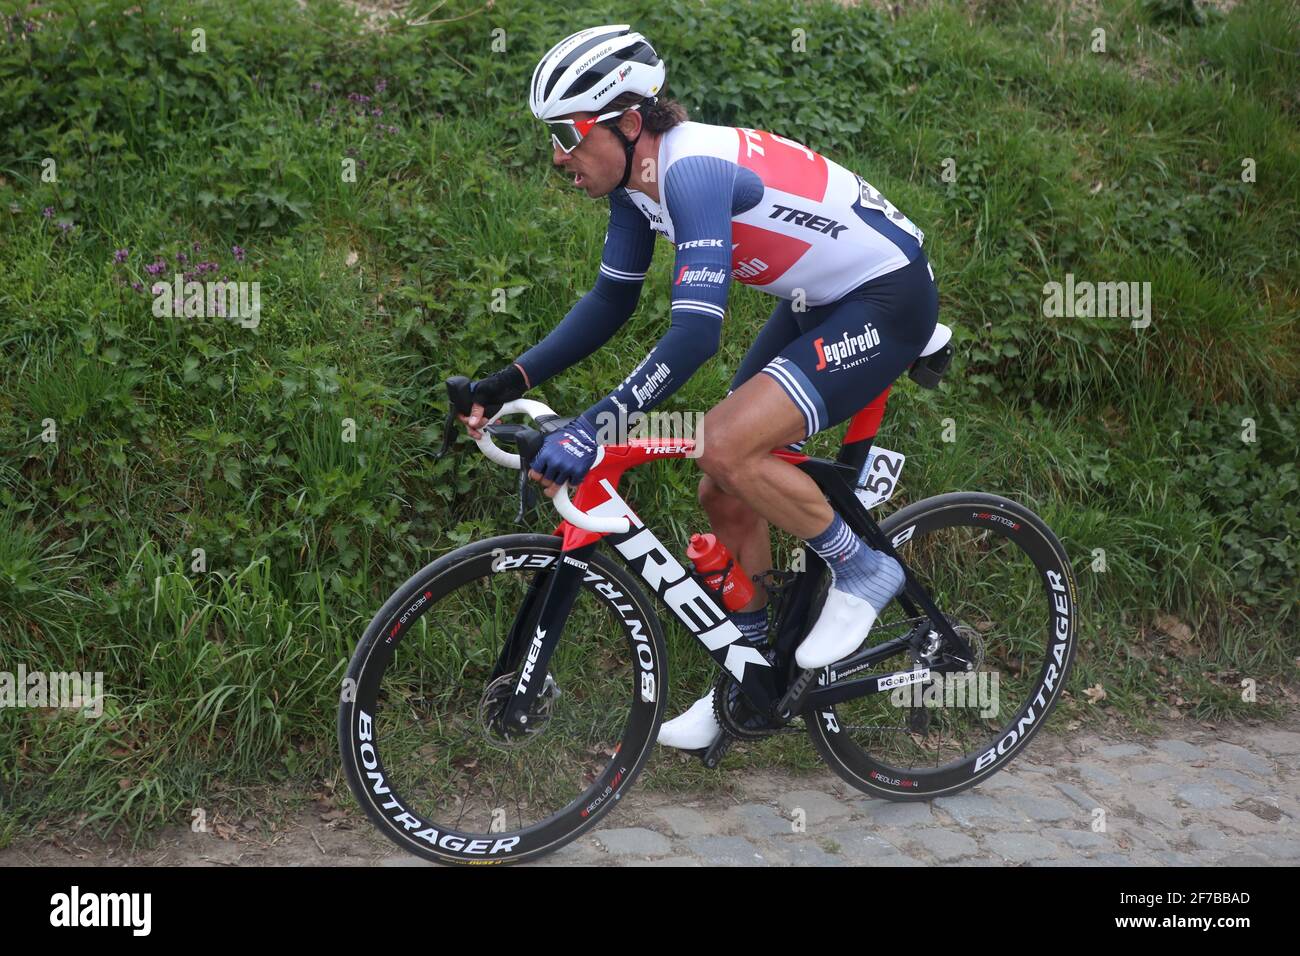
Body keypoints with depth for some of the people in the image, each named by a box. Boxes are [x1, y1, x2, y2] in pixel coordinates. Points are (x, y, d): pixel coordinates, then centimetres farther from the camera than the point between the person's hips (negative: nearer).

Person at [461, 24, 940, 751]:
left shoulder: (695, 168, -29)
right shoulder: (639, 178, -1)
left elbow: (696, 333, -37)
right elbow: (612, 301, 8)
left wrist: (590, 430, -40)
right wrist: (515, 379, -1)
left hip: (889, 298, -9)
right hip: (821, 302, 9)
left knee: (727, 449, -25)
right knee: (726, 495, 7)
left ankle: (862, 569, -1)